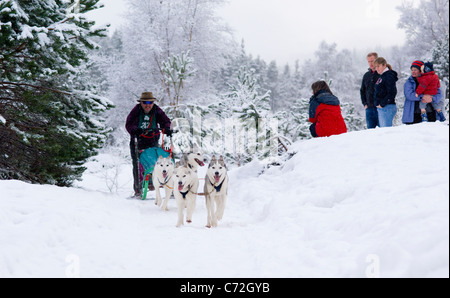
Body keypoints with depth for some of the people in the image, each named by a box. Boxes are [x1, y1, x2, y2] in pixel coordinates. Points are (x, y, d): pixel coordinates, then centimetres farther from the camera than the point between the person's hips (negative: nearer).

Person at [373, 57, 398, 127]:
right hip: (381, 108, 9)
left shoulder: (389, 76, -10)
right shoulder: (381, 77, 17)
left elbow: (392, 93, -18)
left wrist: (382, 104, -17)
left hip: (387, 108, -9)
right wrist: (377, 103, 12)